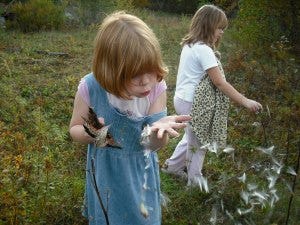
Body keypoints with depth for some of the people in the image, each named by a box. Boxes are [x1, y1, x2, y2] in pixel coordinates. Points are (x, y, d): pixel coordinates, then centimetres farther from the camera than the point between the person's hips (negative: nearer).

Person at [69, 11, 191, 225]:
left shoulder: (156, 88, -22)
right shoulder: (91, 89, -24)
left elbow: (154, 145, -20)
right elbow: (74, 128, -7)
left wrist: (158, 130, -43)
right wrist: (89, 133, -31)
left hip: (140, 173, 1)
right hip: (107, 174, 0)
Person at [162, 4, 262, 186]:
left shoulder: (190, 45, 7)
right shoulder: (204, 50, -22)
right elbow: (220, 82, -22)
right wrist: (246, 102, -19)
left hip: (183, 99, 9)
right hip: (194, 104, -9)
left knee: (192, 137, 27)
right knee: (198, 142, 9)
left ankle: (173, 165, 42)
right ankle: (195, 181, 26)